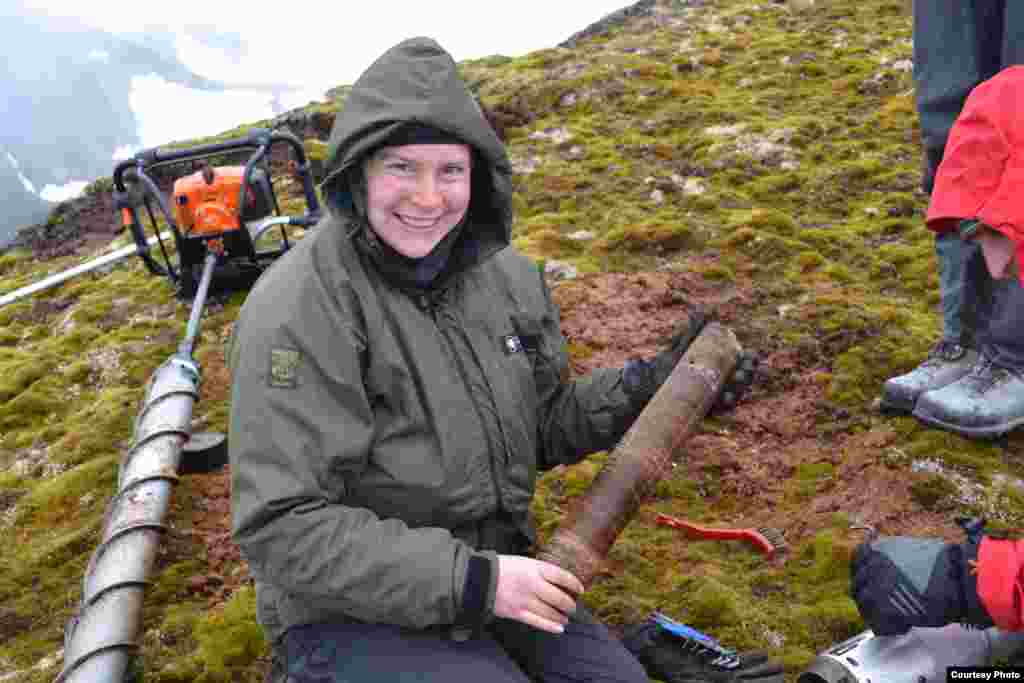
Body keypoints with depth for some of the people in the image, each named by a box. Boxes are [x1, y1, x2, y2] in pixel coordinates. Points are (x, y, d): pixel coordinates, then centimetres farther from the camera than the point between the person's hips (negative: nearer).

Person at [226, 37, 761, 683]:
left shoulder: (505, 272, -1)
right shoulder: (298, 309, -22)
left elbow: (546, 424, 10)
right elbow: (282, 528, -23)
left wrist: (645, 386, -6)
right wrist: (469, 581, -26)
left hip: (491, 574, 6)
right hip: (351, 616, -5)